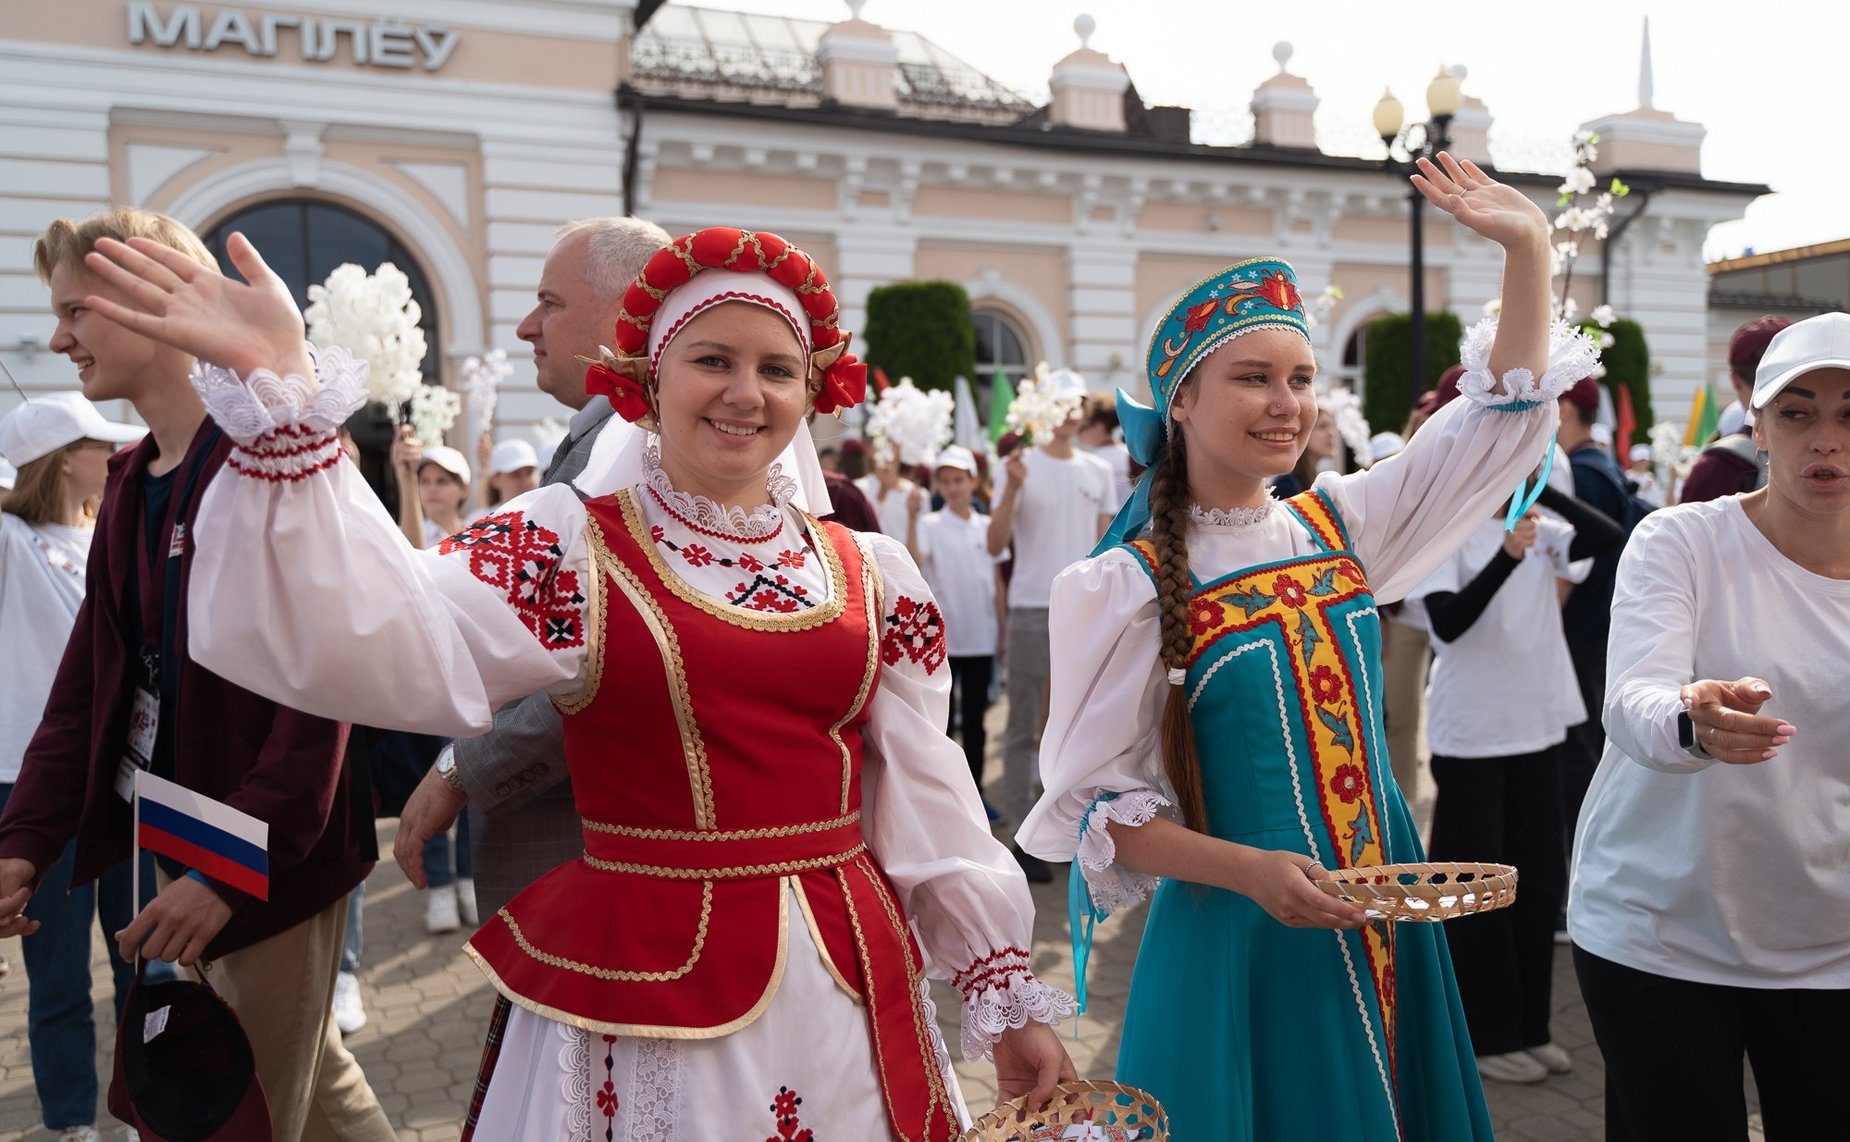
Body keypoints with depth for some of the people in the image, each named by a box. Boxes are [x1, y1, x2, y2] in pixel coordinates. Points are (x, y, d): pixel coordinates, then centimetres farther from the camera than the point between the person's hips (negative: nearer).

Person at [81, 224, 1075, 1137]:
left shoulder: (871, 575, 4)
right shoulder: (569, 544, -6)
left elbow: (927, 796, 8)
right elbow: (387, 649, -23)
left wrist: (1005, 989, 11)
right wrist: (280, 391, -30)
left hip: (847, 992, 4)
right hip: (639, 991, -3)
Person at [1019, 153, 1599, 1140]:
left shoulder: (1339, 525, 1)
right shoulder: (1125, 586, -13)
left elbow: (1505, 418, 6)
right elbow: (1093, 802, -13)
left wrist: (1528, 249, -4)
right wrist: (1249, 870, -25)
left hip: (1384, 935, 6)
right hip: (1237, 945, -5)